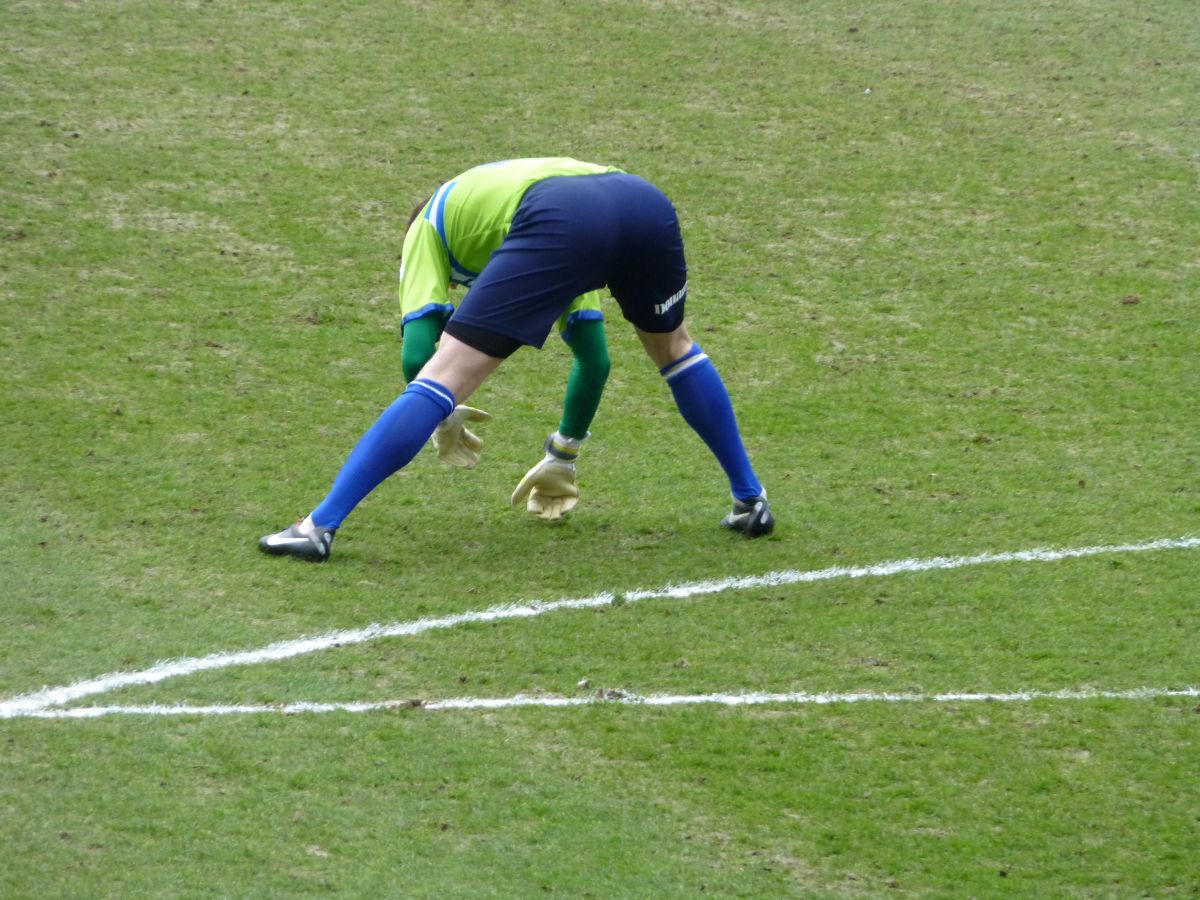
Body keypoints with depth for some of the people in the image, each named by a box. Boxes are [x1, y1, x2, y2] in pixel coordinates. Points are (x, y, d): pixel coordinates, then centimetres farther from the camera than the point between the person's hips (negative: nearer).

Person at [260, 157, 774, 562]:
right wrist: (563, 456, 55)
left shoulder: (430, 225, 33)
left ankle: (322, 525, -7)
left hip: (559, 223, -5)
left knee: (444, 375, -2)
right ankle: (751, 500, 39)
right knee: (672, 347, 35)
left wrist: (442, 419, 34)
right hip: (646, 203, 5)